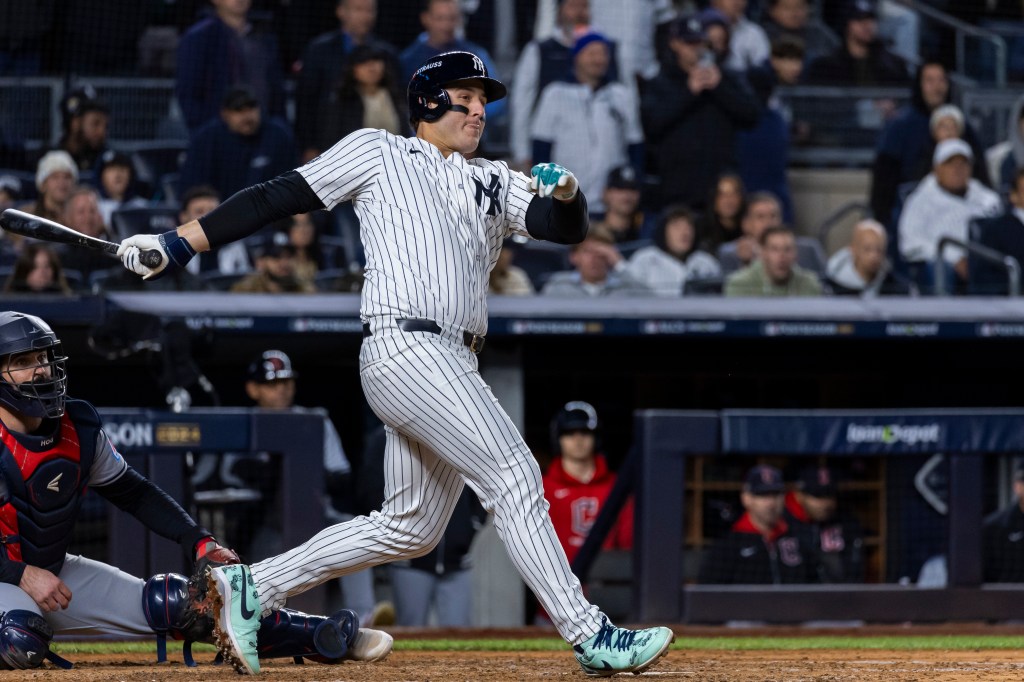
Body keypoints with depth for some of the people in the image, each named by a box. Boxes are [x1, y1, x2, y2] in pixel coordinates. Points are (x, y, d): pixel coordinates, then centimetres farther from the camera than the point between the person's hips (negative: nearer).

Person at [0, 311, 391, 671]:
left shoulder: (79, 429, -3)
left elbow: (132, 492, 9)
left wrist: (198, 542, -2)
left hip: (56, 570, 6)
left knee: (174, 604, -8)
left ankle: (328, 638, -3)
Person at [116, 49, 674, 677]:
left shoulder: (494, 182, 24)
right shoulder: (379, 153, 10)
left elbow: (568, 228, 12)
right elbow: (279, 198, 7)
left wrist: (567, 193, -13)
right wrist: (177, 245, 1)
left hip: (453, 365, 8)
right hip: (405, 345, -8)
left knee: (411, 528, 10)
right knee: (515, 478, -15)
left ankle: (252, 587, 18)